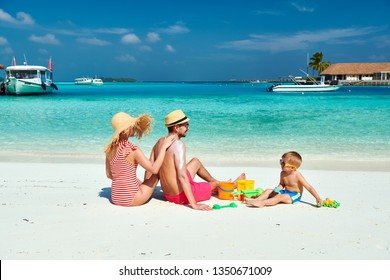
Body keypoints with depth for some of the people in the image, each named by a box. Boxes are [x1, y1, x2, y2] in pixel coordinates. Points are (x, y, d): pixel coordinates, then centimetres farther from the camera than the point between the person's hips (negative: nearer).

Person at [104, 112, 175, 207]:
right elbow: (154, 169, -19)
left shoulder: (110, 148, 0)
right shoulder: (132, 149, -21)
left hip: (115, 198, 7)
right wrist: (163, 147, -12)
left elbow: (109, 174, 10)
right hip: (131, 199, -7)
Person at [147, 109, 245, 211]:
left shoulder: (159, 142, -1)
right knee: (216, 184, 16)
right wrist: (194, 204, -30)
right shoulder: (179, 145, -25)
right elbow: (182, 176, -30)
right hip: (181, 196, -8)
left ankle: (218, 183, 48)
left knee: (196, 161, 26)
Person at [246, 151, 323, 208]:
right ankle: (256, 200, -21)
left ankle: (262, 203, -46)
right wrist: (278, 189, -9)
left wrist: (318, 198, -22)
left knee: (280, 197, -31)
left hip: (295, 195, -8)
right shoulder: (283, 174, -2)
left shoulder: (297, 175, -20)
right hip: (285, 192, 8)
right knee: (268, 191, -3)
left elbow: (309, 187, -18)